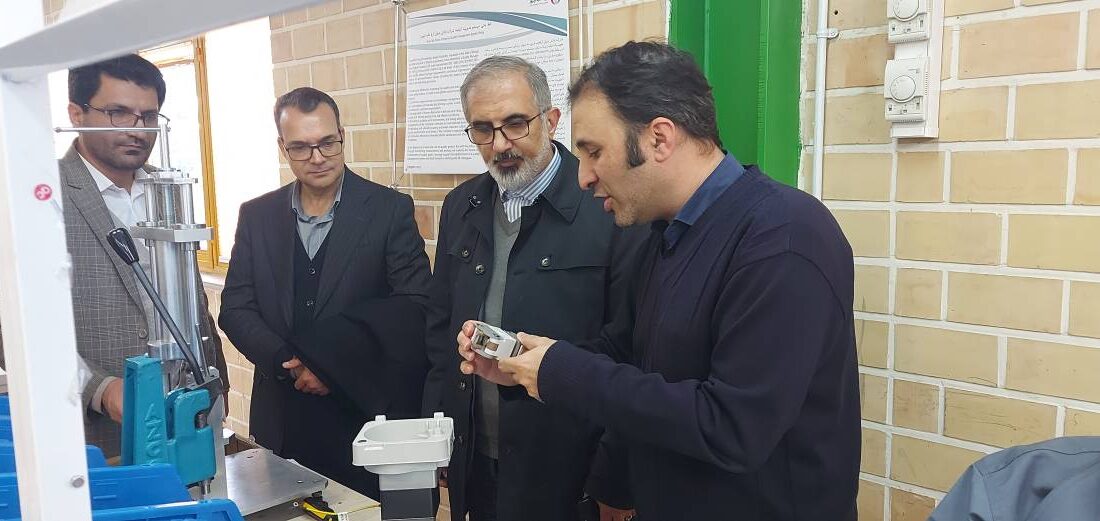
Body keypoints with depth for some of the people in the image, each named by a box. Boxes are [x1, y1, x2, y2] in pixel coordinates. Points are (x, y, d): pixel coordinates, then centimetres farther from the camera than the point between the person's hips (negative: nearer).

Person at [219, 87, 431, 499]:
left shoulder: (390, 210, -6)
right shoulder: (257, 216, 5)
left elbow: (415, 307, -9)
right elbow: (235, 310, 4)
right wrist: (289, 363, -12)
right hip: (282, 416, 3)